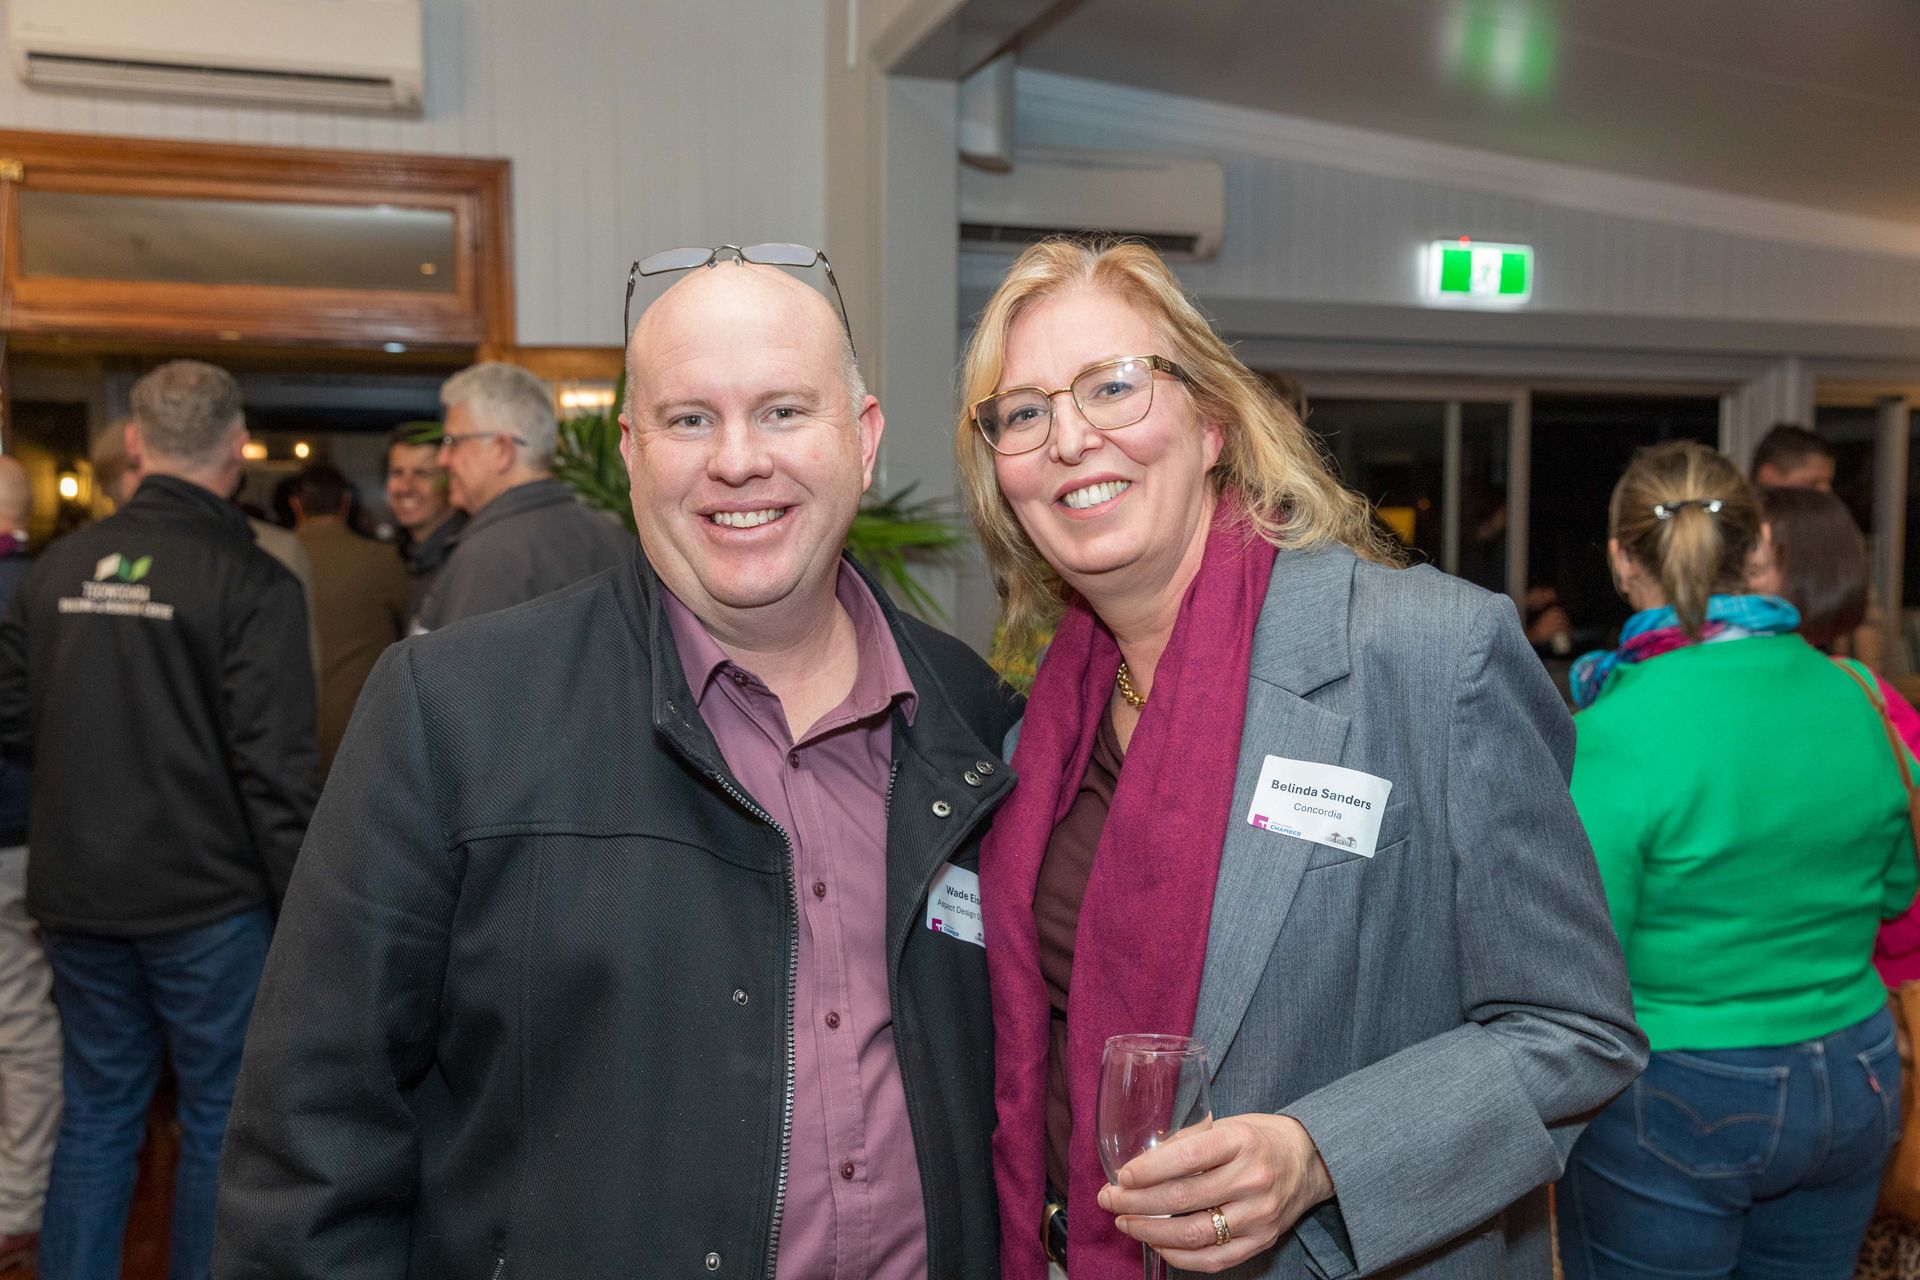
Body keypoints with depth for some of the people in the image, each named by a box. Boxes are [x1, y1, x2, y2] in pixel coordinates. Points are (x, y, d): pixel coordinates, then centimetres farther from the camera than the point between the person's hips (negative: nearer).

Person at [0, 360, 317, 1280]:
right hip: (208, 897, -5)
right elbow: (275, 764, -18)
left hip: (76, 894, 6)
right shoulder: (252, 581, -15)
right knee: (221, 1119, 9)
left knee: (96, 1110, 19)